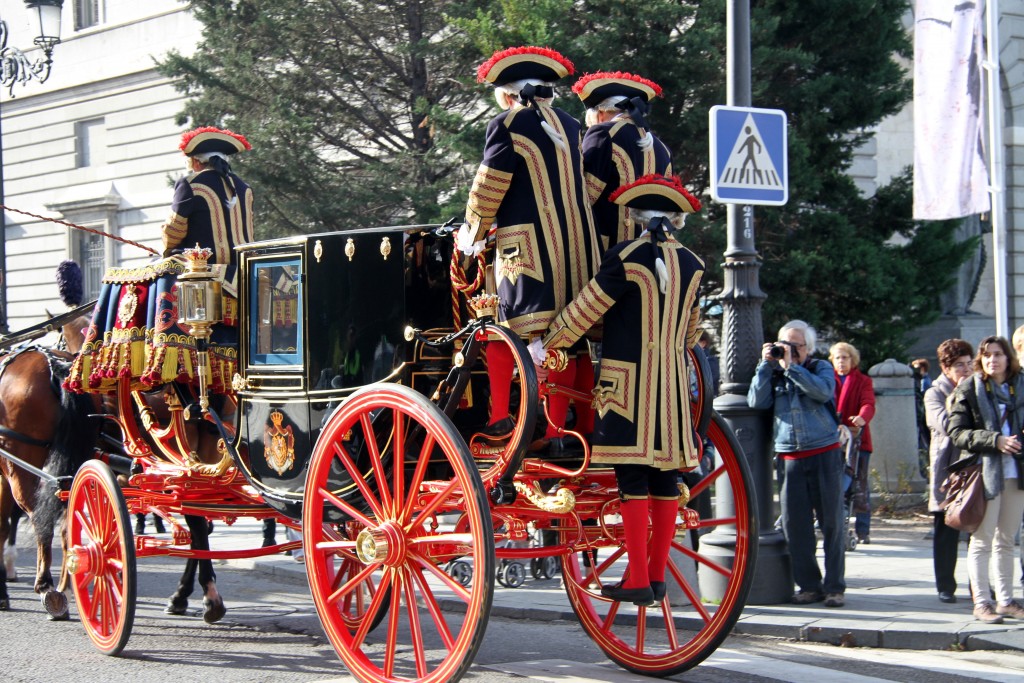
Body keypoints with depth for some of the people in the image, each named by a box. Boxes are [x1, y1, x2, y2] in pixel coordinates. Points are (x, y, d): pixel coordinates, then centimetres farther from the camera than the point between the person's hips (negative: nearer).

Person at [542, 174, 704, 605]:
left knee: (632, 480, -4)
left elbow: (584, 311, -5)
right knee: (665, 478, 8)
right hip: (673, 384, 5)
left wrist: (544, 345, 6)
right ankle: (657, 575, 13)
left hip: (627, 380, -5)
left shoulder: (626, 258, -9)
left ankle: (638, 581, -5)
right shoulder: (691, 265, 7)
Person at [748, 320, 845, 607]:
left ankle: (834, 586, 2)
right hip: (790, 458, 3)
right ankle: (809, 585, 7)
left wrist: (790, 366, -16)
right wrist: (766, 365, -6)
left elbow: (824, 392, -15)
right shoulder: (773, 373, 12)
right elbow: (757, 401, -3)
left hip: (824, 454, -2)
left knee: (831, 521, -2)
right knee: (795, 524, 0)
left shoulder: (820, 368, 6)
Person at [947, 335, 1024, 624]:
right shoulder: (969, 390, -1)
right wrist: (995, 440, -19)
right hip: (986, 473, -4)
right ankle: (982, 602, 1)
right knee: (982, 540, -2)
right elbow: (957, 432, -8)